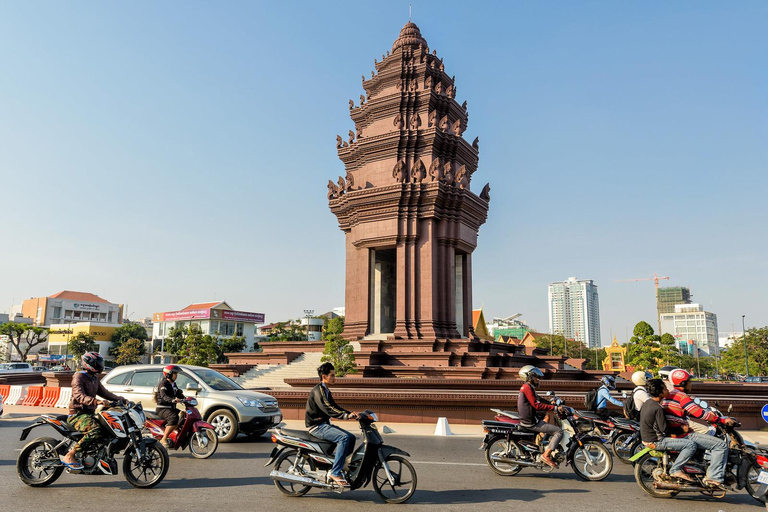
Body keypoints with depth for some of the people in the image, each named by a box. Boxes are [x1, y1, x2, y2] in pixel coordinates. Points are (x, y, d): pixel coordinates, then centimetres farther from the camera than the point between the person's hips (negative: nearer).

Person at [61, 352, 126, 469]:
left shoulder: (94, 378, 17)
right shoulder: (79, 377, -12)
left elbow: (104, 392, 18)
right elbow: (79, 396, -27)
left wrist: (119, 399, 3)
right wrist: (96, 401, -43)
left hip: (89, 413, 9)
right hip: (77, 414, -9)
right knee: (95, 430, -33)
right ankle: (69, 456, -25)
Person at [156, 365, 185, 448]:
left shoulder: (173, 384, 19)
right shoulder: (163, 383, -10)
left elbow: (179, 394, 16)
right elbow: (164, 396, -27)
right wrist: (173, 400, -45)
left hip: (171, 408, 9)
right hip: (162, 408, -9)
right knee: (174, 418, -32)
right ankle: (164, 439, -28)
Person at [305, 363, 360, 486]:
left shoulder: (326, 391, 17)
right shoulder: (318, 390, -15)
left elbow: (335, 407, 16)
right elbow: (327, 408, -29)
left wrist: (351, 413, 0)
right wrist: (346, 415, -39)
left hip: (325, 424, 10)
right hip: (317, 426, -10)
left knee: (351, 438, 1)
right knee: (344, 437, -25)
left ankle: (344, 467, 6)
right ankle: (335, 472, -22)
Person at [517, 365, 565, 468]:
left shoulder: (525, 387, 18)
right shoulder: (527, 388, -14)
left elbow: (537, 402, 22)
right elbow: (537, 405, -21)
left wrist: (552, 405, 16)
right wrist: (555, 408, -20)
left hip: (526, 420, 10)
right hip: (531, 423, -10)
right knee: (559, 431, -10)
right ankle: (546, 455, -13)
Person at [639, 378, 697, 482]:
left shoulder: (647, 402, 6)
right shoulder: (657, 408, -23)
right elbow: (665, 429, -21)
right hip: (656, 441, -10)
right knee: (692, 445, -15)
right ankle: (675, 470, -11)